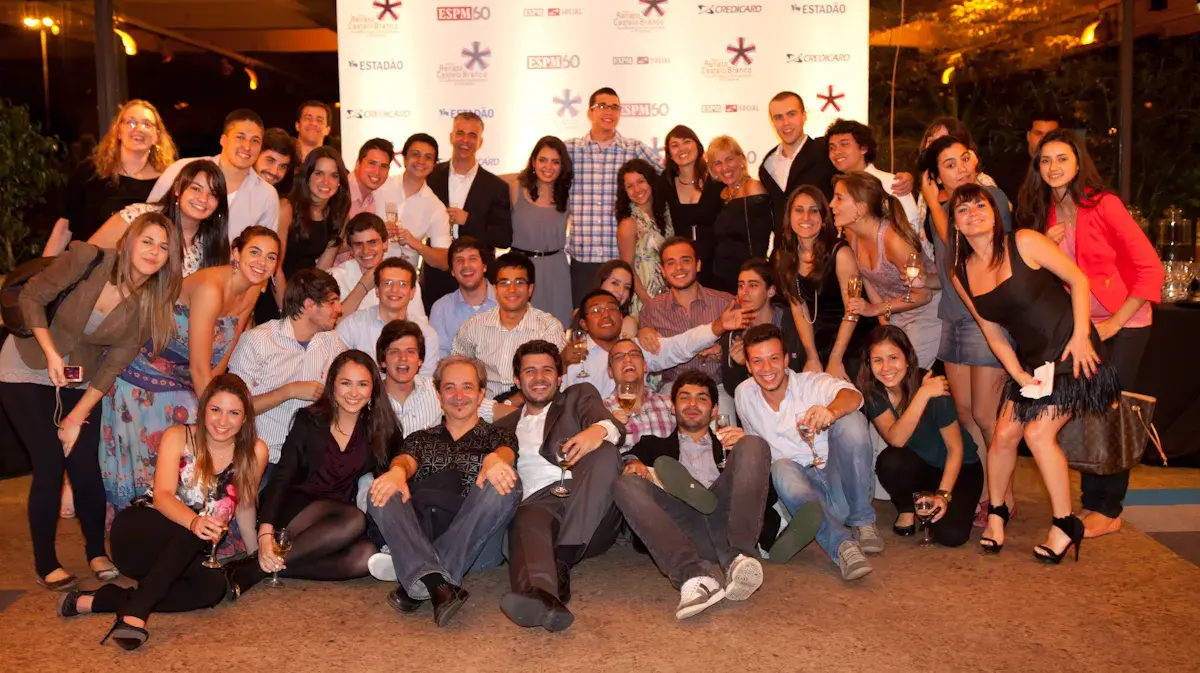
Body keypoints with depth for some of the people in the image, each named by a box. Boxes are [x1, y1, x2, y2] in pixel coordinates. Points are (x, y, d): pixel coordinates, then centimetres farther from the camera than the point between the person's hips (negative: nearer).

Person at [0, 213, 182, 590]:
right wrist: (51, 353, -22)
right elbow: (32, 296, -12)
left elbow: (113, 366, -8)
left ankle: (97, 552, 18)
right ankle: (45, 563, 10)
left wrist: (77, 417, -10)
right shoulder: (88, 261, -22)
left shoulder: (152, 305, -12)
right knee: (49, 464, -7)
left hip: (79, 381, 3)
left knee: (85, 465, -4)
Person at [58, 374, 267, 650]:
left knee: (213, 587, -30)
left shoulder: (255, 452, -4)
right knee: (193, 534, -35)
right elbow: (162, 495, -23)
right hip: (137, 535, -3)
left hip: (183, 553, 4)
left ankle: (96, 601, -24)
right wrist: (194, 521, -44)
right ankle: (135, 614, -40)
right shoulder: (178, 437, -10)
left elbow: (244, 505, 10)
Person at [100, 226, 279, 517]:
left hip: (181, 387, 7)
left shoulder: (251, 292, -3)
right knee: (142, 464, 2)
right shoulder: (210, 288, -27)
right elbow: (199, 368, -25)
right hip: (140, 378, -7)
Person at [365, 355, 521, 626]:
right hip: (420, 541, 2)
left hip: (478, 548, -1)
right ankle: (436, 583, -45)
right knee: (382, 492, -22)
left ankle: (417, 584, -36)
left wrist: (495, 459, -30)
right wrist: (398, 470, -23)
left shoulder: (498, 436, 21)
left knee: (506, 484, -28)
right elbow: (406, 460, 4)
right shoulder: (420, 439, 27)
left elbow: (506, 451, -3)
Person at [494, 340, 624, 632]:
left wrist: (600, 430, -24)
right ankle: (543, 596, -64)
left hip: (589, 516, 0)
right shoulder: (505, 426, 33)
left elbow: (610, 425, 3)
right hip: (538, 502, 1)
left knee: (605, 451, -28)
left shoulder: (579, 396, 24)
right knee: (528, 519, -34)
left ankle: (561, 563, -34)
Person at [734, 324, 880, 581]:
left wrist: (831, 411, -53)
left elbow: (853, 395, -32)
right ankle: (842, 546, -44)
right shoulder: (744, 394, 6)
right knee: (781, 468, -33)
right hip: (799, 492, 1)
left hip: (841, 487, -1)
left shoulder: (812, 383, -7)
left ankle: (862, 521, -15)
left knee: (851, 420, -26)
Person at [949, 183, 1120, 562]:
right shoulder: (961, 275, 2)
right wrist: (1020, 376, -4)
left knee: (1038, 432, -13)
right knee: (1004, 435, -2)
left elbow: (1078, 280, -9)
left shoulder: (1024, 243, -13)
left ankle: (1065, 525, 3)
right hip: (1030, 360, 5)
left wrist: (1081, 335, -16)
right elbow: (993, 334, 5)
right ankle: (996, 512, 21)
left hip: (1071, 350, -5)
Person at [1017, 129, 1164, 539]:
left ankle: (1109, 512, 8)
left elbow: (1150, 267, -14)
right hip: (1079, 325, 6)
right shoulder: (1044, 215, 4)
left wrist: (1115, 323, -17)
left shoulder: (1103, 204, -14)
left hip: (1122, 324, -5)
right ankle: (1092, 503, 18)